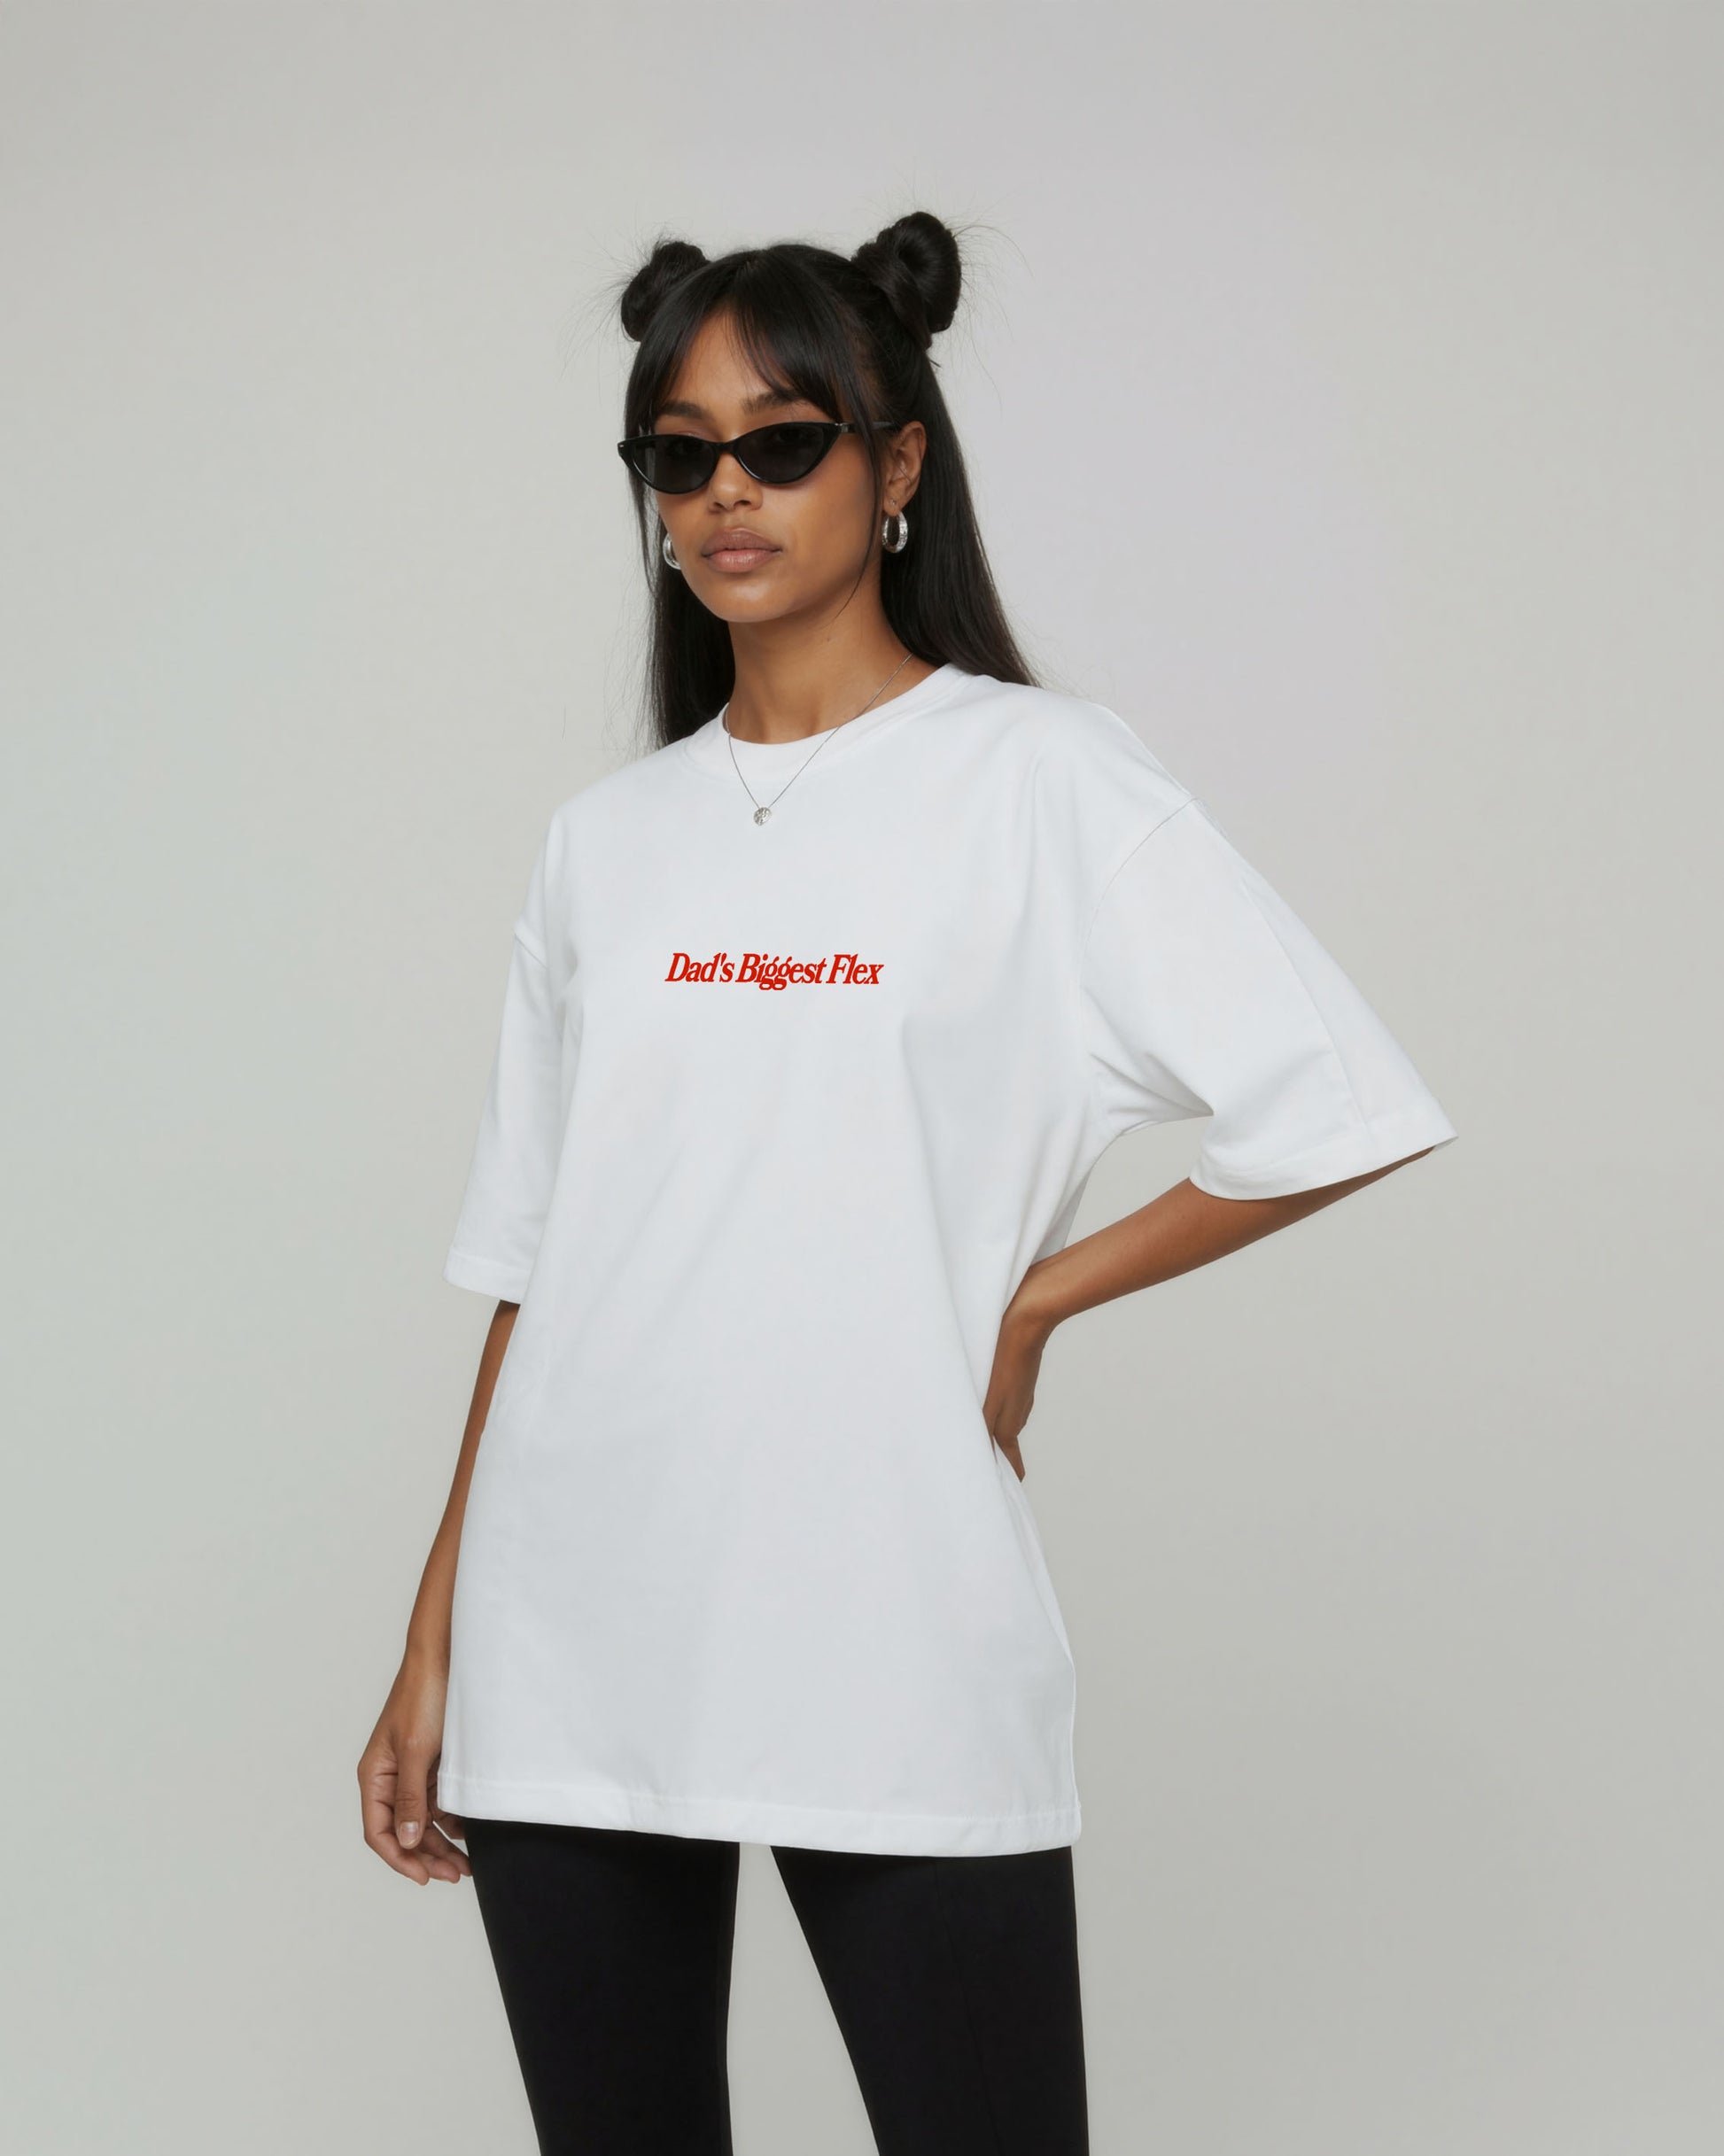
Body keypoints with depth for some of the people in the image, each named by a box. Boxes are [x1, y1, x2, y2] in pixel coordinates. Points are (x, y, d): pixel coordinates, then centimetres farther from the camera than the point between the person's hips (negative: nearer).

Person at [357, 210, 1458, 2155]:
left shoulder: (1044, 779, 0)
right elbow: (530, 1266, 13)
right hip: (567, 1665, 4)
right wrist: (434, 1648, 10)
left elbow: (1336, 1116, -6)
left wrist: (1026, 1301, -1)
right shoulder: (605, 842, 12)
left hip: (894, 1650, -4)